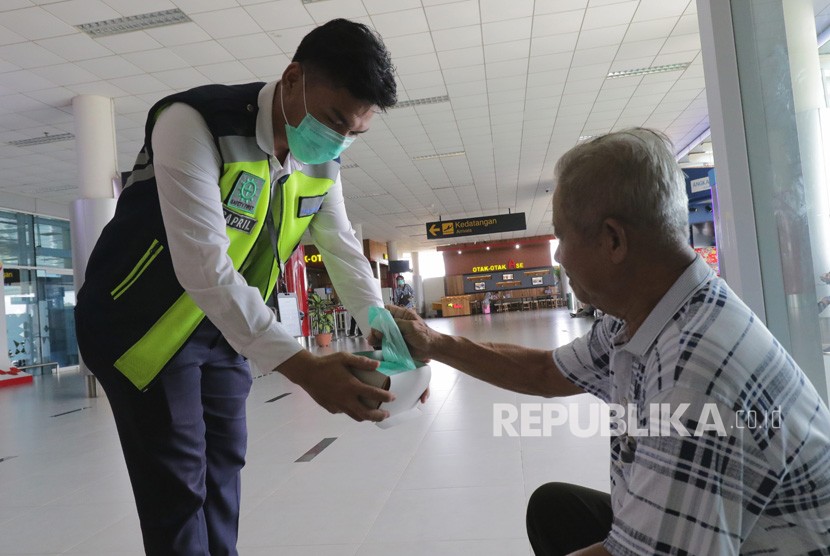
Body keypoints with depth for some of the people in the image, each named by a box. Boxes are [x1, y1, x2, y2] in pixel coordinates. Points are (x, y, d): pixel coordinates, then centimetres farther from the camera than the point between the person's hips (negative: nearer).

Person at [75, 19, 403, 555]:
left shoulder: (322, 160, -5)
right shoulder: (193, 123, -28)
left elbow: (345, 253, -1)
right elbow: (204, 268, -36)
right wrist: (304, 368, -41)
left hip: (228, 326, 6)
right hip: (147, 324, -6)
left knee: (223, 465, 13)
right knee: (178, 485, -2)